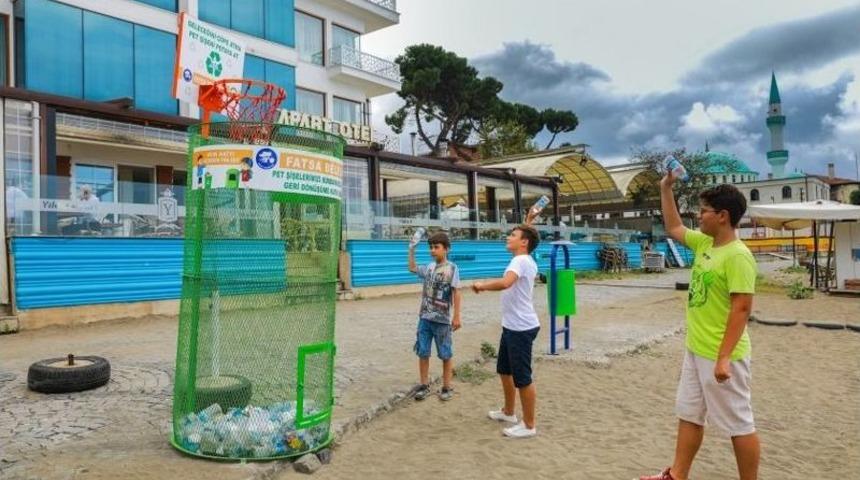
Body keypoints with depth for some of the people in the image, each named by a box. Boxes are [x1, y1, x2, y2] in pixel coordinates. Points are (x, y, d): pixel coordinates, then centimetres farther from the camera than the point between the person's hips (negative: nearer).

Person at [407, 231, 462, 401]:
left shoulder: (452, 268, -8)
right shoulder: (428, 267, 6)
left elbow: (456, 293, -10)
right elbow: (412, 268, 25)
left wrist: (456, 316, -13)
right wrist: (411, 250, 14)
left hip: (442, 320, -5)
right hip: (425, 318, 5)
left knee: (445, 355, 6)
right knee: (422, 353, 9)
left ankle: (447, 387, 18)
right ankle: (424, 385, 22)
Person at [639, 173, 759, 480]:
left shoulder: (737, 256, -20)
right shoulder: (704, 243, 5)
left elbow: (742, 309, -24)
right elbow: (674, 229, 23)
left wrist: (724, 358, -25)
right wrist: (666, 189, 17)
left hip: (720, 356, -9)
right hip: (696, 351, 10)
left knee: (738, 424, 6)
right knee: (689, 415, 18)